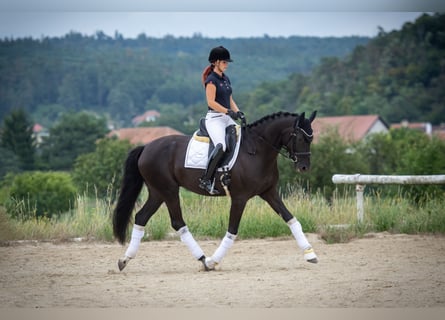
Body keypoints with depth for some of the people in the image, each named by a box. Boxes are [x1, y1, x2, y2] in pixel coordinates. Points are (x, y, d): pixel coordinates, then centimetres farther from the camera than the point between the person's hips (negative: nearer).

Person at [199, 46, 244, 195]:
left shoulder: (226, 79, 18)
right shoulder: (211, 80, -8)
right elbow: (211, 102, -16)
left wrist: (237, 111, 3)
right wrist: (228, 111, -22)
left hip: (227, 119, 9)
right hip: (214, 118, -9)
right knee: (221, 146, -30)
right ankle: (206, 180, -28)